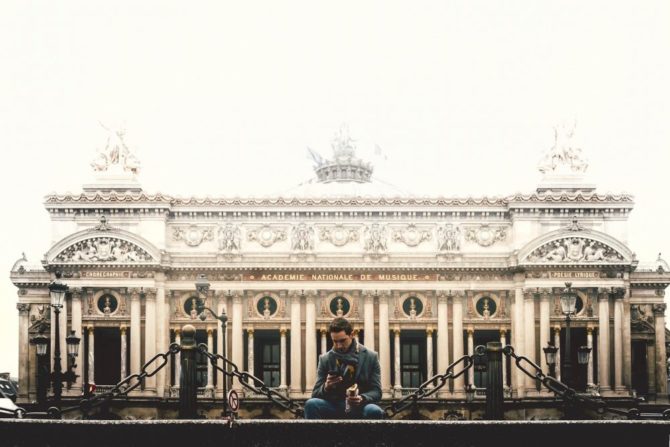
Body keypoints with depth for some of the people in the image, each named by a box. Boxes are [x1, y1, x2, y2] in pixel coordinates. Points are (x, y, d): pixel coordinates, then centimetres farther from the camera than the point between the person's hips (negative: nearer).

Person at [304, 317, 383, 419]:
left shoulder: (371, 357, 4)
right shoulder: (325, 359, 6)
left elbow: (376, 391, 1)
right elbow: (315, 394, 6)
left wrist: (362, 399, -22)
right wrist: (325, 388, -19)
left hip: (360, 407, -1)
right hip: (334, 407, 1)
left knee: (375, 411, -35)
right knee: (311, 404, -29)